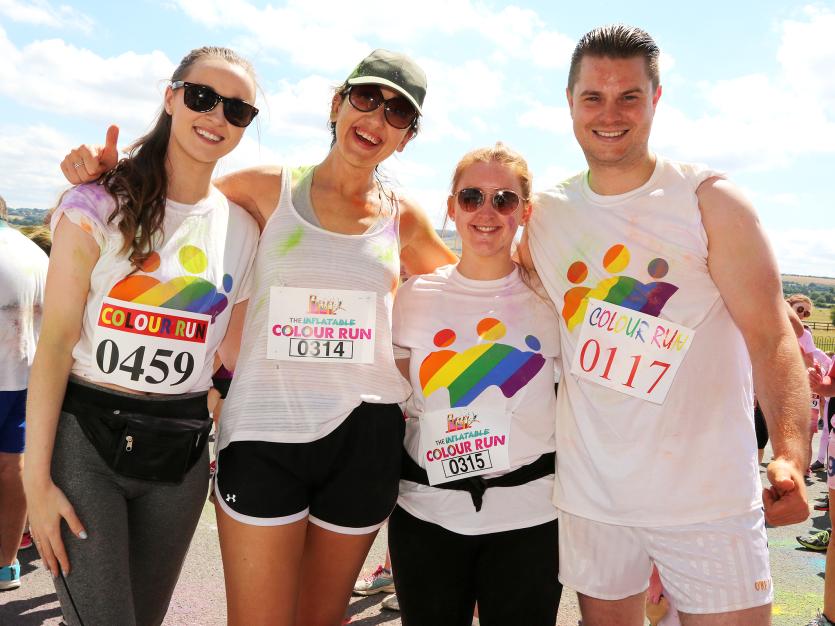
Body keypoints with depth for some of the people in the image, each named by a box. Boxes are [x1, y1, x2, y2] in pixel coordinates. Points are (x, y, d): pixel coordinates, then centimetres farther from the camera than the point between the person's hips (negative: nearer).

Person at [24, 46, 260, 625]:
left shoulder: (242, 229, 5)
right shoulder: (99, 204, -7)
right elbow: (55, 343, -10)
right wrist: (37, 480, -13)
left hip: (181, 449, 4)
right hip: (86, 436, -4)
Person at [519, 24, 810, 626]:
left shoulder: (710, 201, -6)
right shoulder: (543, 215, 3)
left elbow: (770, 336, -11)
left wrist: (790, 456, -23)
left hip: (708, 498, -3)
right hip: (589, 495, 3)